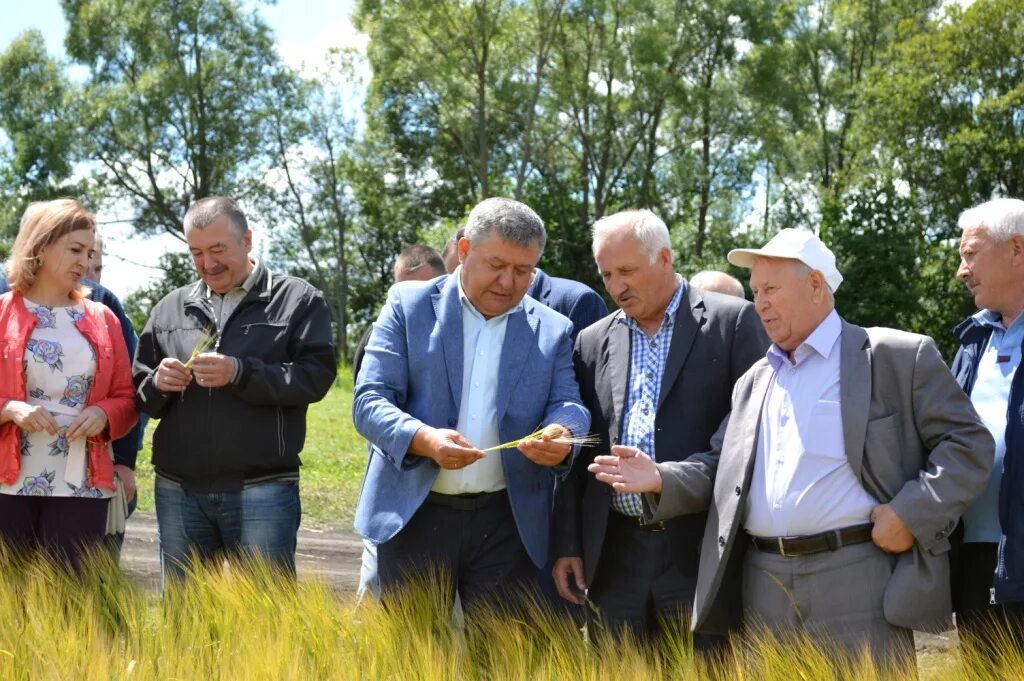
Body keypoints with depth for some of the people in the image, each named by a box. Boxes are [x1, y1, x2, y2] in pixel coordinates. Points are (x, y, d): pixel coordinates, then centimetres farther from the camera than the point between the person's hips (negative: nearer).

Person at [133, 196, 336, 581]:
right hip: (179, 492, 4)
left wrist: (240, 373, -19)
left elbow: (317, 376, -10)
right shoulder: (171, 308, 14)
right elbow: (139, 391, 16)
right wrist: (157, 384, -7)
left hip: (261, 492, -4)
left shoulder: (297, 300, 2)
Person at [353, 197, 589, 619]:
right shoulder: (409, 305, 1)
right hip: (414, 516, -1)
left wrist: (562, 436, -24)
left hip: (508, 523, 1)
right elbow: (369, 402, -5)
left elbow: (568, 405, 2)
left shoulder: (553, 331, 8)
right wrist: (423, 439, -25)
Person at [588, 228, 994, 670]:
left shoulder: (898, 356, 0)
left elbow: (968, 444, -2)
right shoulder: (754, 381, 19)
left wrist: (911, 514, -14)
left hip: (859, 580, -5)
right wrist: (660, 479, 1)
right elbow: (723, 469, 19)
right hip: (764, 587, 5)